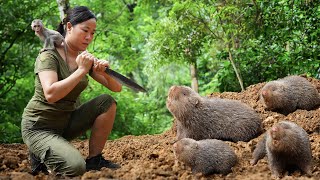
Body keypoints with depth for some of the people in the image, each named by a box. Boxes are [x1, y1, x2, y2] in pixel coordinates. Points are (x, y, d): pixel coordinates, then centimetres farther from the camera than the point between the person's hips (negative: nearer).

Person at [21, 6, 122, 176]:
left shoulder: (86, 58, 4)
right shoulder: (49, 56, -16)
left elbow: (117, 87, 2)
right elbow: (50, 94, -32)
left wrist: (104, 71, -19)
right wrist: (81, 70, -28)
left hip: (66, 122, 7)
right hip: (39, 127, -7)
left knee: (107, 102, -12)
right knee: (75, 167, -29)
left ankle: (94, 160, -5)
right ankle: (42, 156, 1)